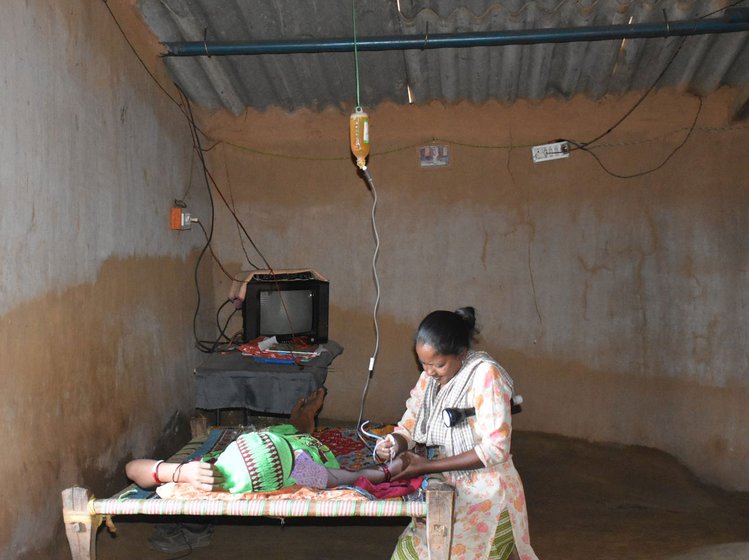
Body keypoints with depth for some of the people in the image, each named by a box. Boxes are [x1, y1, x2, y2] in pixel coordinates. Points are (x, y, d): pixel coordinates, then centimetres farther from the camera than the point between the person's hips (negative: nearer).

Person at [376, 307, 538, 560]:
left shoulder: (486, 374, -18)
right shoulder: (429, 378, 4)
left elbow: (495, 449, -22)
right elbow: (408, 428, 9)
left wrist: (428, 465, -19)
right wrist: (393, 444, -15)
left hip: (485, 498, -6)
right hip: (448, 492, 6)